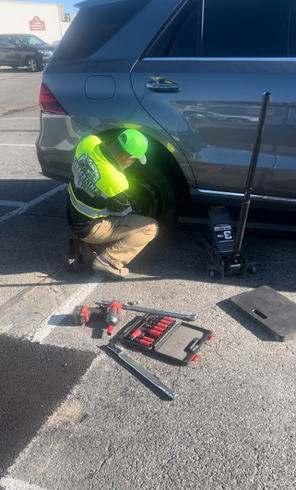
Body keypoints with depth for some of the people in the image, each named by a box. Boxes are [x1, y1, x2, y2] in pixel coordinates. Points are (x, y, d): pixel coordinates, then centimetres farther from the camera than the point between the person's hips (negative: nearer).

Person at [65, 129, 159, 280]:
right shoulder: (116, 183, -31)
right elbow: (123, 213, -10)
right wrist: (138, 214, 12)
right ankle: (108, 261, -12)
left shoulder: (88, 143, -14)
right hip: (88, 228, -8)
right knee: (150, 228, -13)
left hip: (73, 215, 8)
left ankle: (81, 249, 13)